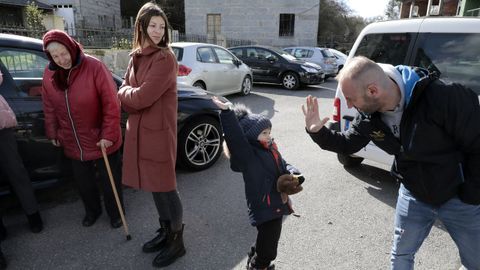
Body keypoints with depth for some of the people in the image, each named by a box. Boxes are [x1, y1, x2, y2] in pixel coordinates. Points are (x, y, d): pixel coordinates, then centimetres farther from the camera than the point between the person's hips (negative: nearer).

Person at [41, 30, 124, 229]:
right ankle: (92, 211, 44)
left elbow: (111, 104, -19)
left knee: (109, 180, 11)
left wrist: (108, 134, -18)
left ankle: (115, 213, 34)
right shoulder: (49, 73, -2)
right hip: (73, 143, 5)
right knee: (82, 181, 20)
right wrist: (53, 133, 12)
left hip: (101, 140, -5)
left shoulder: (94, 67, -19)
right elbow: (49, 107, 9)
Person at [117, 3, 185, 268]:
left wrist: (126, 92, 0)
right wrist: (130, 92, -10)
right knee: (153, 185, 17)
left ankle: (176, 241, 21)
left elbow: (142, 97, -19)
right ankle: (165, 231, 37)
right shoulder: (136, 56, 11)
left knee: (165, 187, 2)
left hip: (159, 131, -8)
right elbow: (124, 95, 11)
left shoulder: (165, 58, -14)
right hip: (138, 130, 8)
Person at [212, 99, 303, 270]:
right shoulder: (247, 155, -21)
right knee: (268, 246, 3)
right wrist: (227, 112, -44)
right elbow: (235, 137, -36)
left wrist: (293, 174, -4)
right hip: (264, 208, -9)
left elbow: (283, 166, 17)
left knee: (267, 242, 27)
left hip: (277, 204, 9)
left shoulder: (271, 149, 6)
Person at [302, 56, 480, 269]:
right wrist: (318, 131, -16)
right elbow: (348, 144, 0)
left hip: (458, 197, -3)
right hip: (414, 195, 4)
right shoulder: (369, 114, -15)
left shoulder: (443, 97, -32)